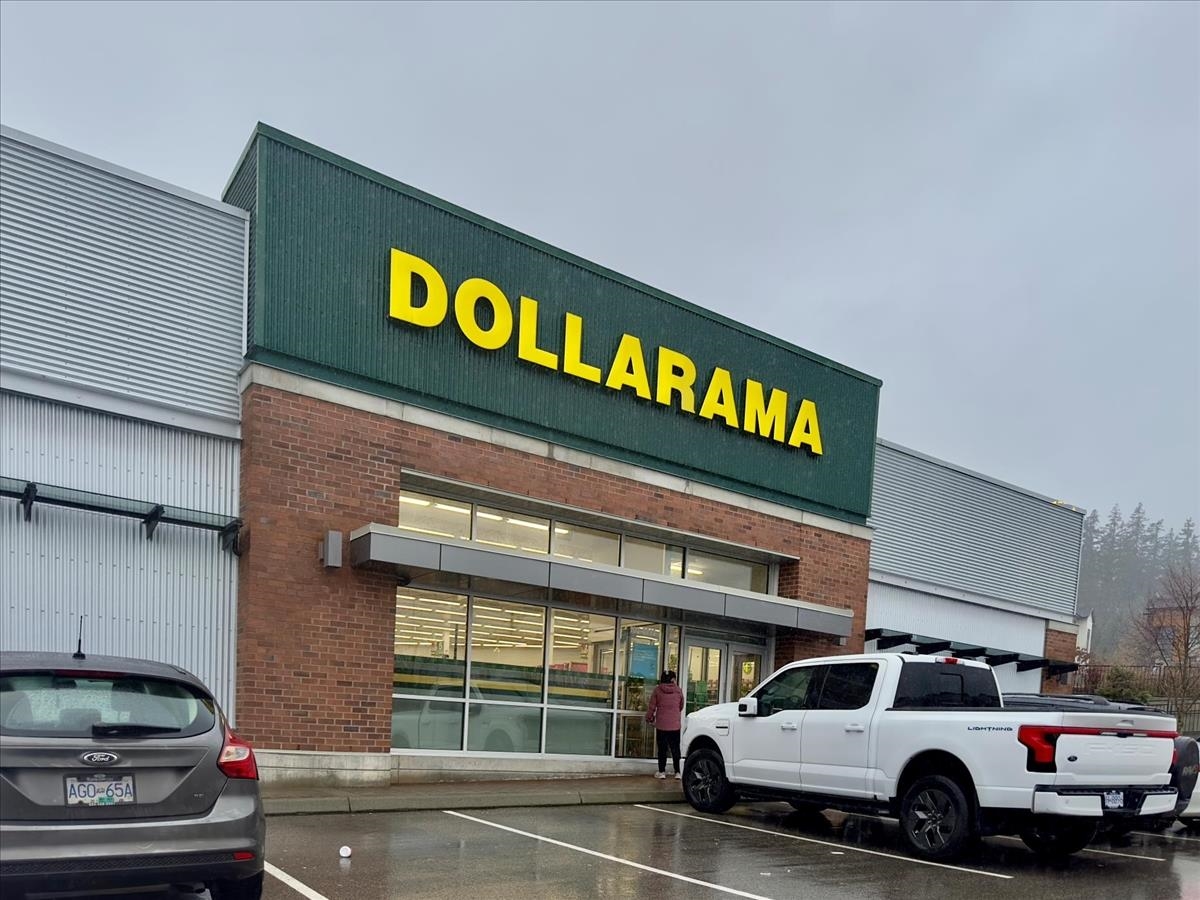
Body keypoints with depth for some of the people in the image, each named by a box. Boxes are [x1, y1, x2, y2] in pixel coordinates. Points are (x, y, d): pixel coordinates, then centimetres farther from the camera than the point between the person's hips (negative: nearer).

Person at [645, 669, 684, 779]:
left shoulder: (658, 690, -4)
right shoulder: (678, 691, -1)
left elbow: (652, 706, 0)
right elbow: (681, 706, 11)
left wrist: (649, 718, 15)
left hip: (661, 725, -1)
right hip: (675, 725, 1)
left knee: (662, 748, 7)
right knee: (675, 748, 9)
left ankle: (662, 771, 11)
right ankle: (677, 772, 8)